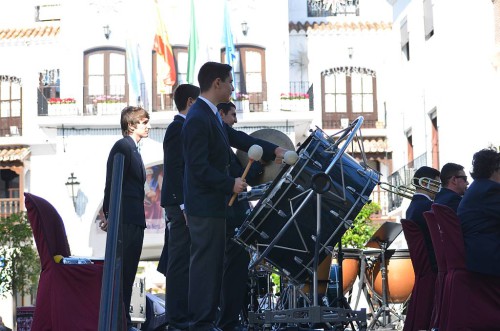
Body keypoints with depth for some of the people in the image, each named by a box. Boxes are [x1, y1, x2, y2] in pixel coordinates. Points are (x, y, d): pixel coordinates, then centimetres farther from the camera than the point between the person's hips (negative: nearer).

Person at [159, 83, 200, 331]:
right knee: (181, 262, -9)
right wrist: (185, 205, -23)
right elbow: (174, 170, -19)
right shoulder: (178, 128, -10)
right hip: (181, 203, -10)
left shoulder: (184, 128, 19)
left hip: (185, 204, 10)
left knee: (182, 263, 10)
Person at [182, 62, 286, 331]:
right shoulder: (198, 120, -19)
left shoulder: (210, 115, 12)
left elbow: (236, 138, 18)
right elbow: (199, 167, -23)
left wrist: (273, 152, 11)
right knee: (205, 264, -5)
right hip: (204, 206, -10)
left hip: (213, 203, 10)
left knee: (212, 263, 14)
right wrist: (231, 184, -19)